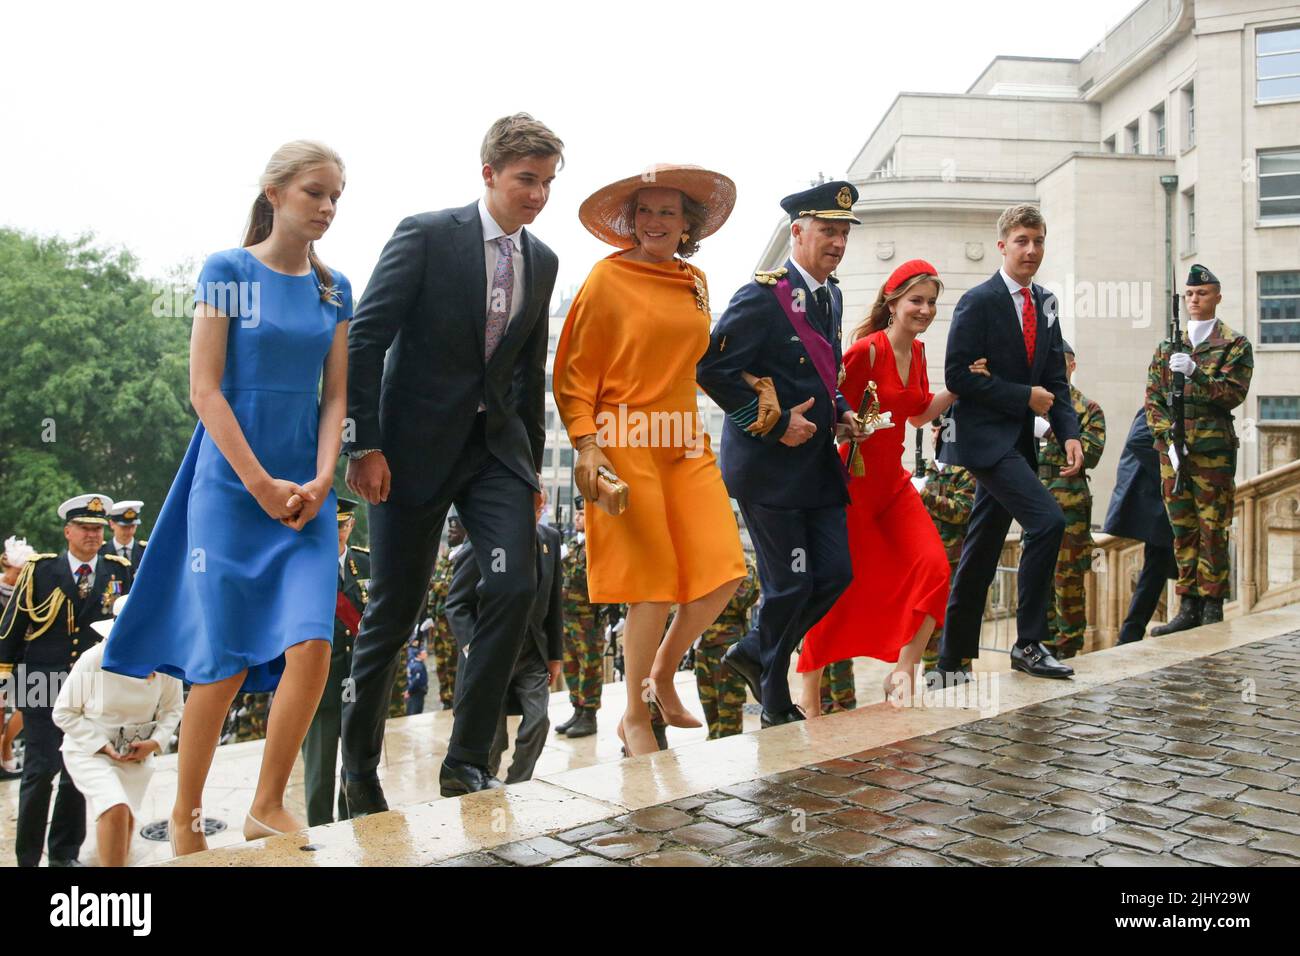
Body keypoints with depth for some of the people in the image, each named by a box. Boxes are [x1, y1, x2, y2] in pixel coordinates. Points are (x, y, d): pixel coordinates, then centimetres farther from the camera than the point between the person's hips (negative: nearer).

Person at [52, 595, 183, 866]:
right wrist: (102, 745, -19)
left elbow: (172, 710, 1)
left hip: (136, 753, 4)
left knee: (126, 820, 13)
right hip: (89, 751, -4)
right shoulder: (93, 660, -19)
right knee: (115, 810, -24)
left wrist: (154, 743, -16)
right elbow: (64, 713, -10)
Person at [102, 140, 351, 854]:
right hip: (233, 485, -4)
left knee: (310, 647, -10)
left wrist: (320, 481, -5)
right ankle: (184, 818, 18)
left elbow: (335, 395, 9)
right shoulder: (228, 271, -3)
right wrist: (262, 485, -12)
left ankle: (268, 807, 8)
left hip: (307, 493, 4)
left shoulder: (334, 288, 10)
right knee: (225, 664, -1)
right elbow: (205, 389, -7)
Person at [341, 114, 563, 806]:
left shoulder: (541, 262, 9)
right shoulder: (426, 235, -8)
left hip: (496, 444, 5)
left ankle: (466, 762, 0)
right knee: (395, 607, 2)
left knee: (515, 585, -13)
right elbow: (365, 340, -10)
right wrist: (365, 446, -15)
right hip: (416, 443, -4)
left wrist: (531, 460, 15)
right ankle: (359, 763, 24)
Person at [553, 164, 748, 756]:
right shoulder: (608, 277, -4)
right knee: (654, 586, -4)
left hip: (686, 444, 6)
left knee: (722, 574, -2)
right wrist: (586, 445, -16)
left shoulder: (696, 282, 13)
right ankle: (636, 719, 15)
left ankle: (662, 678, 23)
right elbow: (573, 371, -5)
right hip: (627, 445, -6)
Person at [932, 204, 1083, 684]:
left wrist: (1069, 433, -2)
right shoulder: (978, 302, -9)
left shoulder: (1045, 304, 13)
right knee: (1047, 520, -20)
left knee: (982, 554, 10)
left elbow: (1055, 378, 12)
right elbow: (958, 375, -15)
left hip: (1018, 440, 8)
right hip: (985, 436, -7)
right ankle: (1028, 644, -8)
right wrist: (1025, 397, -15)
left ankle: (952, 662, 18)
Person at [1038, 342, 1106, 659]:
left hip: (1068, 504, -4)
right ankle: (1046, 641, 18)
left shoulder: (1088, 409, 3)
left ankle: (1069, 647, 6)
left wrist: (1050, 432, -17)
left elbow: (1091, 454, -10)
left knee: (1067, 575, -3)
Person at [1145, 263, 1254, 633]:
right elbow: (1152, 398, 10)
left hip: (1213, 450, -4)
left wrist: (1194, 373, -20)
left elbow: (1234, 393, -9)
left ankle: (1213, 611, 2)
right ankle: (1188, 608, 12)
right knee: (1183, 529, 7)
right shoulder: (1167, 346, 15)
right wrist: (1168, 437, -3)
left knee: (1212, 529, -3)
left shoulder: (1235, 345, 5)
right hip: (1172, 449, 4)